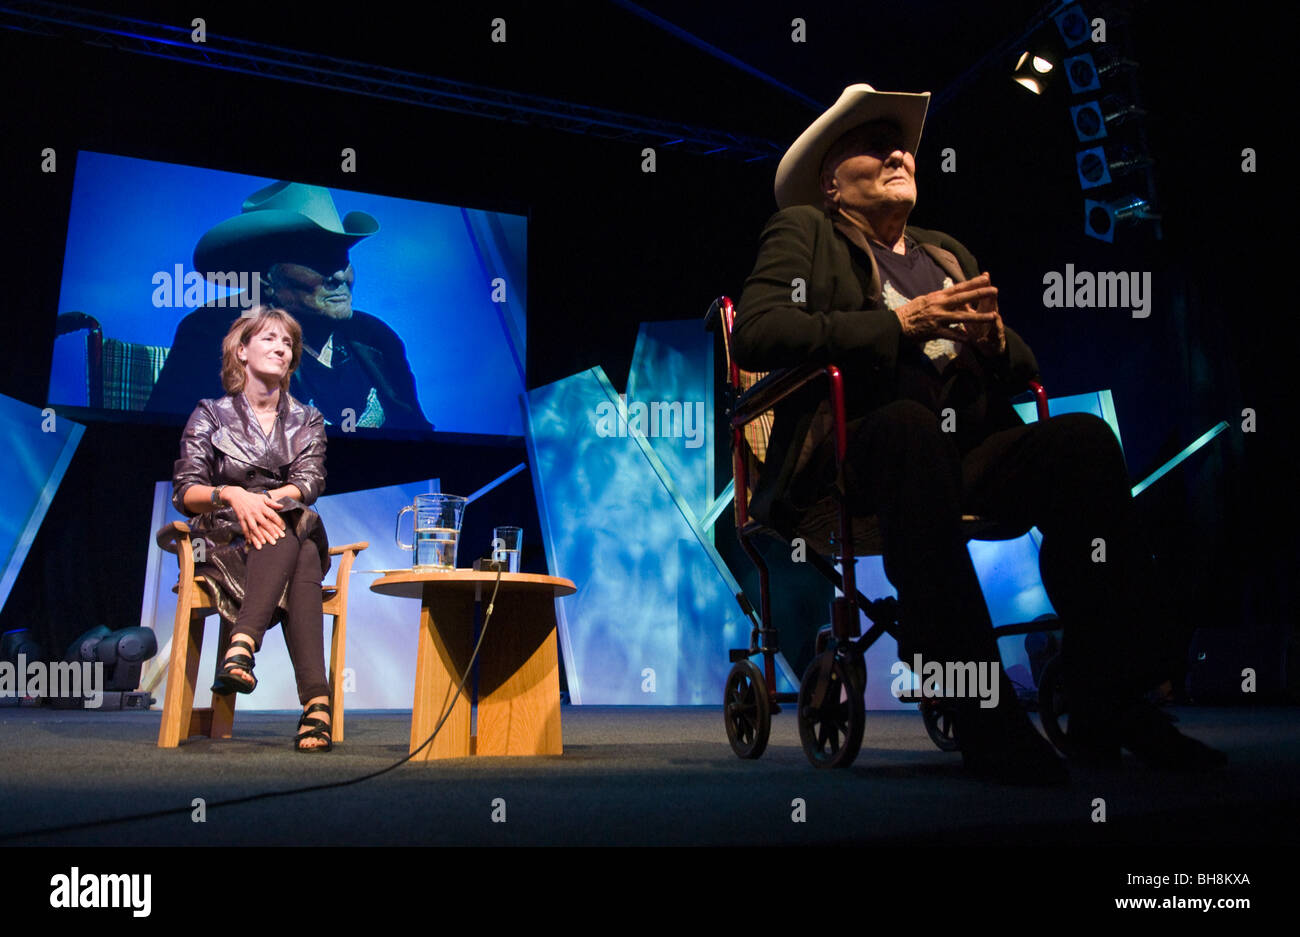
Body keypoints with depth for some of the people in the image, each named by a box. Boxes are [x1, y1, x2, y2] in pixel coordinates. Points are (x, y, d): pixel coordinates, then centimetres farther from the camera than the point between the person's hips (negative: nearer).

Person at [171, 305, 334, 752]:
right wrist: (231, 495, -21)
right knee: (301, 564, -38)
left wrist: (268, 499, -21)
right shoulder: (211, 414, 13)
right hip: (226, 543, -2)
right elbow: (184, 492, 2)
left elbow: (310, 481, 1)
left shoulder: (307, 420, 19)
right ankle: (316, 698, -52)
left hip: (294, 535, 2)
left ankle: (242, 644, -58)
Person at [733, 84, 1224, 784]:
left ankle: (1108, 710, -22)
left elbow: (1025, 373, 26)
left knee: (1084, 436, -23)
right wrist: (896, 324, -10)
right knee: (907, 421, -38)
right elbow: (754, 334, -5)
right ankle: (981, 718, -37)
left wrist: (994, 340, 1)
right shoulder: (803, 232, 15)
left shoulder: (949, 253, 32)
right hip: (855, 457, -5)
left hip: (964, 454, 5)